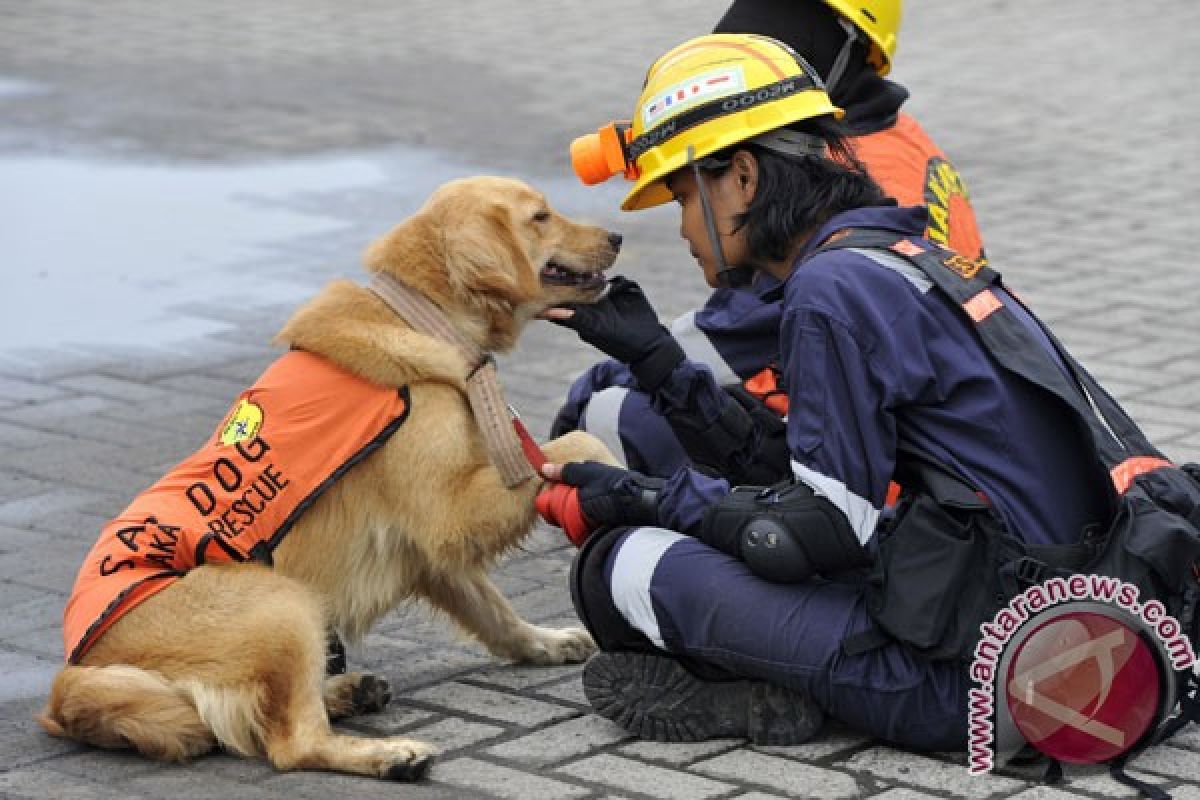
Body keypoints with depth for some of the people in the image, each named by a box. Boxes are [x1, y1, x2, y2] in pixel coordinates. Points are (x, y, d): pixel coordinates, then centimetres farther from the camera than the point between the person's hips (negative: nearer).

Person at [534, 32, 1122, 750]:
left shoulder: (833, 291, -14)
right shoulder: (907, 258, 15)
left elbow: (821, 531, -13)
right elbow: (795, 476, 18)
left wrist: (645, 497, 0)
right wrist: (655, 356, 18)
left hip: (964, 676, -10)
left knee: (620, 566, -9)